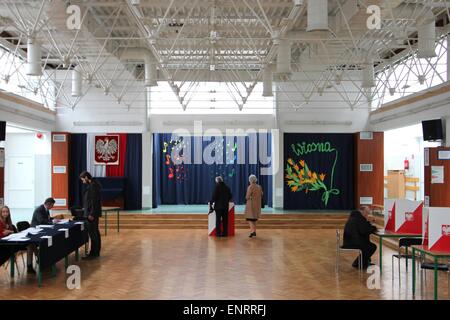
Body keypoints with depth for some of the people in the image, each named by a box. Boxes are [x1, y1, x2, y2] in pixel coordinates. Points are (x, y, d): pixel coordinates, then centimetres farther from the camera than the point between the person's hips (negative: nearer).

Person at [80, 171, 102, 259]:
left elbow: (95, 201, -21)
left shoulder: (93, 186, -16)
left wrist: (91, 214, -21)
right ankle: (96, 252, 20)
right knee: (95, 232, 13)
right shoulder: (94, 185, 15)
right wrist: (85, 208, 20)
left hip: (92, 214, -11)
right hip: (93, 213, 11)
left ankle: (93, 253, -4)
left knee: (92, 233, -7)